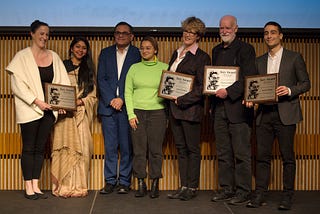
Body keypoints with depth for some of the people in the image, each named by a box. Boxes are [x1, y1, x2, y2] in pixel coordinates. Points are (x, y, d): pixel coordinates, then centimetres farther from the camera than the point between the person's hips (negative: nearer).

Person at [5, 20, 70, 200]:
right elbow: (17, 84, -9)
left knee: (41, 148, 8)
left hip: (48, 109, 4)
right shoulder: (22, 56, -2)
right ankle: (28, 187, 9)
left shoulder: (54, 57, 10)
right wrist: (36, 101, -16)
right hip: (29, 109, -4)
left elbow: (63, 81, 10)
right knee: (28, 148, 2)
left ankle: (36, 186, 15)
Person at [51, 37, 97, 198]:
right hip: (63, 114, -2)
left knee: (80, 149, -3)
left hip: (81, 115, 2)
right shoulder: (62, 66, 8)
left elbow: (93, 96, 11)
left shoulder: (88, 70, 16)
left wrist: (81, 101, -7)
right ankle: (62, 186, -3)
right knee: (64, 149, -8)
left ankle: (78, 186, 2)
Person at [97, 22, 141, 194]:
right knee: (110, 146, 5)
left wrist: (122, 100, -11)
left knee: (126, 146, 1)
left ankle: (124, 181, 10)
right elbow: (101, 79, 5)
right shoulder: (105, 53, 13)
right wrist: (111, 99, -7)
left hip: (127, 106, -2)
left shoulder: (137, 54, 4)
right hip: (108, 106, 2)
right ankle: (110, 181, 12)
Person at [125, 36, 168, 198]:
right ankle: (141, 184, 10)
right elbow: (128, 92, 6)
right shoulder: (134, 68, 9)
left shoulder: (164, 68, 6)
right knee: (139, 149, 1)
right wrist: (131, 114, -2)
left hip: (157, 112, -1)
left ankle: (155, 184, 10)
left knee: (155, 149, 0)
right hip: (137, 112, 1)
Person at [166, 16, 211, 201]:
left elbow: (202, 87, -12)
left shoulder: (202, 57, -6)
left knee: (193, 149, 1)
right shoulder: (177, 54, 16)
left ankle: (192, 187, 9)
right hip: (174, 108, 7)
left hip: (191, 108, -7)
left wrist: (182, 99, -16)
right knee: (181, 148, 10)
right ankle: (184, 186, 17)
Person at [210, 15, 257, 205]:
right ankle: (227, 189, 19)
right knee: (223, 153, 11)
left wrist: (228, 92, -19)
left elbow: (249, 79, -12)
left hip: (238, 108, -7)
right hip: (219, 108, 7)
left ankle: (243, 191, 5)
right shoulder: (216, 50, 18)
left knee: (242, 153, -3)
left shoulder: (245, 49, -3)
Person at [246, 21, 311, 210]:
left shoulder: (294, 58, 4)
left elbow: (306, 83, 2)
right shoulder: (259, 61, 15)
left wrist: (289, 90, -15)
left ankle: (287, 196, 9)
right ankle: (260, 195, 9)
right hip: (264, 114, 4)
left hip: (285, 114, -3)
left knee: (287, 156, 1)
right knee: (262, 156, 3)